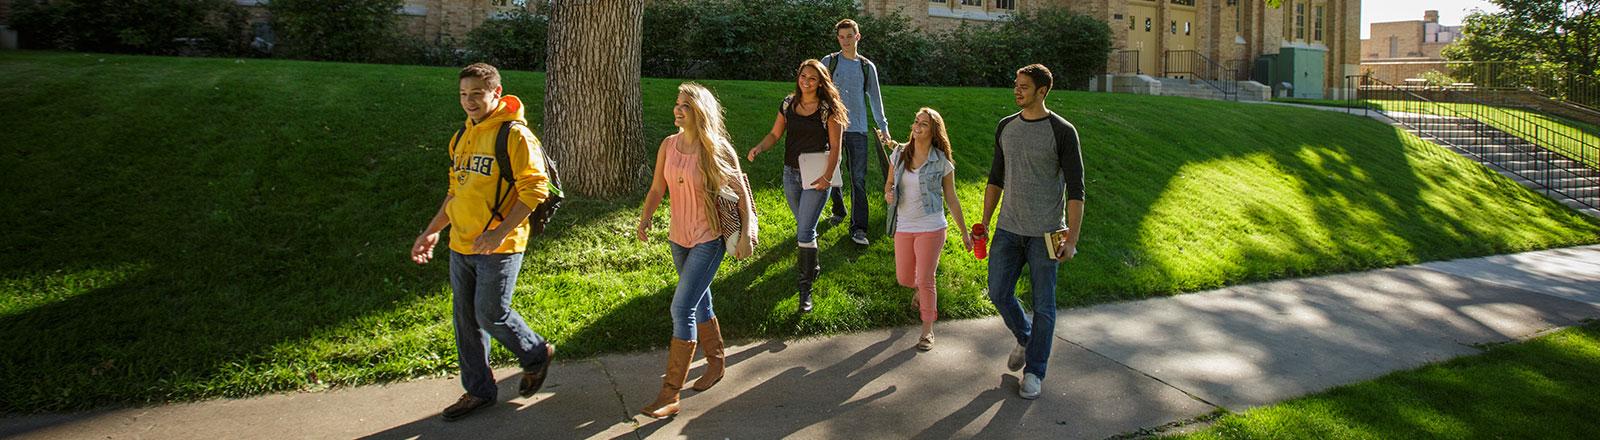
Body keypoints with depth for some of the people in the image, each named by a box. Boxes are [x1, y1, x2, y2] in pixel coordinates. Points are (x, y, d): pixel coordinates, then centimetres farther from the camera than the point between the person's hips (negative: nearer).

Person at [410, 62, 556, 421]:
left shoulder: (514, 134, -12)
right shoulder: (462, 136, 12)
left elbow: (535, 189, -18)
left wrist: (500, 232, -23)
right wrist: (433, 230, 17)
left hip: (499, 248, -8)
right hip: (461, 245, 8)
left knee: (491, 314, -2)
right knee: (466, 319, 12)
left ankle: (536, 355, 26)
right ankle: (478, 391, 27)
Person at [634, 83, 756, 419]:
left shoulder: (717, 149, -14)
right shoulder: (668, 145, 0)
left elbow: (741, 194, -8)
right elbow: (657, 188, 4)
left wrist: (745, 237, -11)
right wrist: (644, 220, -11)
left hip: (709, 240, -6)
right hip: (679, 238, 6)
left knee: (682, 308, -12)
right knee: (699, 304, 19)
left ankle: (670, 395, -5)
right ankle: (716, 361, 42)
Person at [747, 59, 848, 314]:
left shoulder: (828, 109, -8)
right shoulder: (789, 104, 6)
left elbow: (835, 147, -8)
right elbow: (775, 134, 9)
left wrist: (827, 176, -18)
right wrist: (759, 148, -10)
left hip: (816, 176, -5)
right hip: (791, 173, 5)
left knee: (805, 231, -12)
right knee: (803, 226, 19)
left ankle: (805, 289, -6)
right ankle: (812, 267, 41)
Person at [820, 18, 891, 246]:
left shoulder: (867, 67, 10)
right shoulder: (829, 62, 4)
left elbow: (875, 99, 15)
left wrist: (883, 127, 12)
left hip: (858, 129, 0)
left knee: (858, 179, -5)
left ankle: (858, 227, -4)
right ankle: (838, 211, 33)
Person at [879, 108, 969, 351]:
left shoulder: (942, 162, -7)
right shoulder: (899, 154, 2)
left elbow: (951, 199, 0)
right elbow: (889, 183, 13)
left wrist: (964, 232, 2)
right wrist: (888, 193, -12)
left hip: (931, 228, -4)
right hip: (904, 227, 4)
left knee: (925, 280, -4)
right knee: (904, 279, 12)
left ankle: (928, 331, 12)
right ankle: (921, 290, 49)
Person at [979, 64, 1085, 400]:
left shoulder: (1062, 132, -8)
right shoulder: (1006, 128, 7)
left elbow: (1075, 190, -9)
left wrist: (1072, 239, -14)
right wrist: (984, 224, 12)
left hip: (1044, 233, -5)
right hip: (1008, 230, 5)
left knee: (1043, 305, 4)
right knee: (999, 293, 8)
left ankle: (1034, 370, 19)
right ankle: (1025, 339, 36)